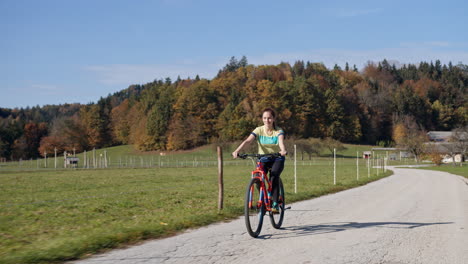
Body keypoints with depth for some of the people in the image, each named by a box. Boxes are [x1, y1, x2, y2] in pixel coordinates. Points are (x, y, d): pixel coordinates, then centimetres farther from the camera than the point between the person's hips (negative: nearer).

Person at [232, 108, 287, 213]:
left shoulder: (279, 131, -11)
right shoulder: (259, 130, -8)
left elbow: (281, 142, -32)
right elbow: (247, 141, -23)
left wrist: (283, 150, -56)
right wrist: (237, 151, -41)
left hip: (277, 158, -2)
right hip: (263, 159, 2)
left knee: (274, 176, -30)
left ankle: (275, 204, -21)